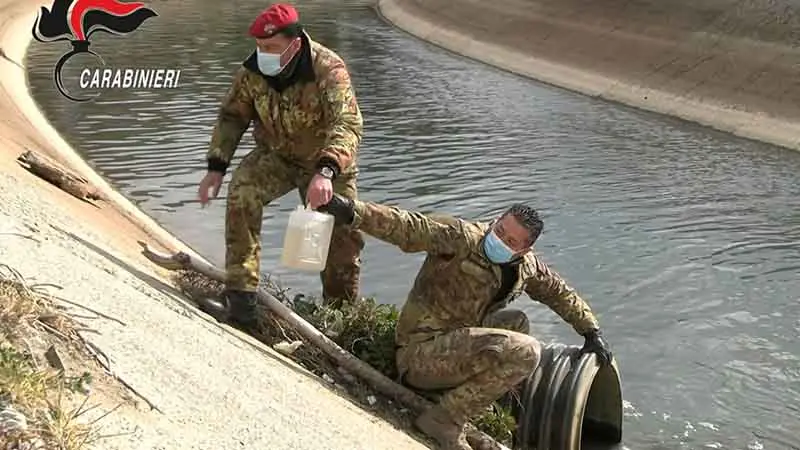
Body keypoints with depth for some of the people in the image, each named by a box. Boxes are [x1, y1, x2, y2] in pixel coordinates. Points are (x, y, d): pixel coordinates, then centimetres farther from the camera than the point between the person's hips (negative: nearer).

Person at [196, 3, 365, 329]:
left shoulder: (328, 69, -29)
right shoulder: (252, 70, -16)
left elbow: (348, 124, -41)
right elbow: (231, 116, -2)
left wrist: (325, 172, -58)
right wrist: (216, 167, -12)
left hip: (326, 161, -2)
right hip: (275, 155, 2)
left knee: (343, 236, 0)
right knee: (242, 190, -28)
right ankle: (240, 300, -26)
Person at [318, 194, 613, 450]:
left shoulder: (527, 266, 7)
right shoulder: (463, 238, -17)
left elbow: (561, 293, 25)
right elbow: (408, 227, -30)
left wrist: (592, 332, 23)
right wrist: (352, 211, -43)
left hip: (456, 340, 9)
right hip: (420, 351, -9)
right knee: (524, 352, -22)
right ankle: (444, 421, -17)